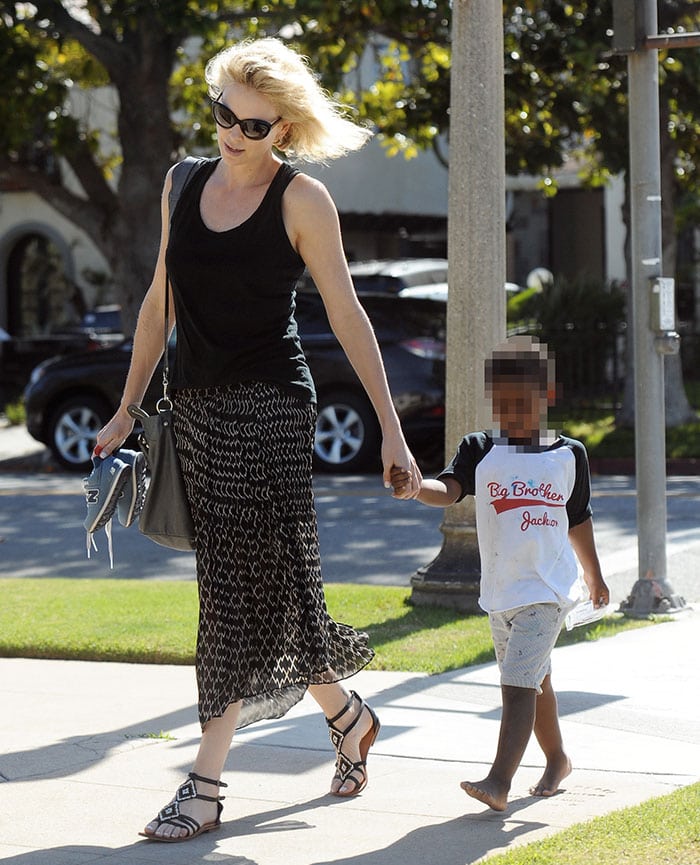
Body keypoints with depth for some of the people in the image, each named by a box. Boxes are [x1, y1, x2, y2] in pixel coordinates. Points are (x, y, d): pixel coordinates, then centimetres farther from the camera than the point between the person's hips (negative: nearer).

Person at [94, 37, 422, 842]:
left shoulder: (301, 199, -5)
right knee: (253, 582, 10)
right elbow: (159, 303, 16)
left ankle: (204, 788, -8)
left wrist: (391, 429, -5)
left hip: (269, 404, -6)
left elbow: (346, 316, -4)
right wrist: (126, 411, 16)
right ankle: (347, 716, 32)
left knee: (245, 588, -8)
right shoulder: (184, 185, 10)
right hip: (197, 405, 6)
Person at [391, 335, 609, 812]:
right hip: (499, 590, 3)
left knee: (519, 682, -15)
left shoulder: (570, 455, 2)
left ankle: (499, 782, -23)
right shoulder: (480, 450, 2)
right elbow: (448, 490, -16)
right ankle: (557, 759, 38)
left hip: (548, 588, -3)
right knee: (533, 681, 18)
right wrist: (414, 487, -39)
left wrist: (595, 576, 27)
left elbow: (579, 520, 16)